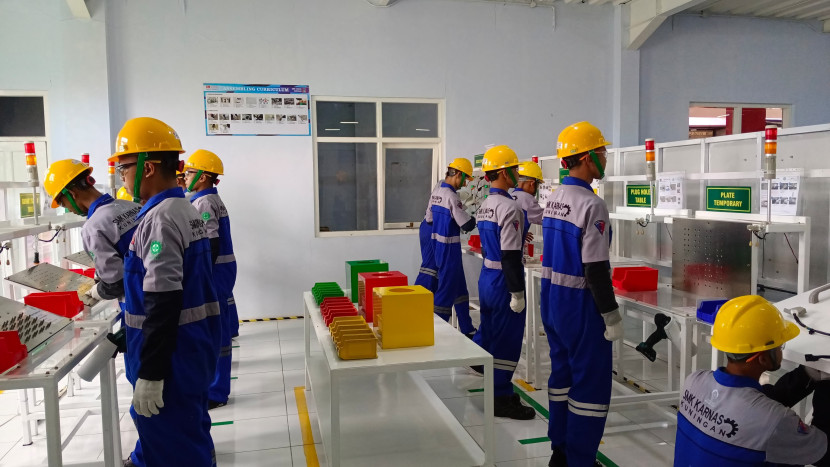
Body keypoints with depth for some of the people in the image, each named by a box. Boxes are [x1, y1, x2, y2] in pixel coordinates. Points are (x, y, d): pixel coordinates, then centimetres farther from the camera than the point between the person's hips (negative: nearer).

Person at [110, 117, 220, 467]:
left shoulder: (160, 218, -20)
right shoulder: (186, 210, 11)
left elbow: (163, 303, -25)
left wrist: (149, 373, -23)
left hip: (172, 356, -10)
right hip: (192, 345, 10)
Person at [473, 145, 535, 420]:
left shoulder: (485, 205, 10)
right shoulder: (509, 207, -19)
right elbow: (510, 256, -23)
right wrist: (517, 293, -20)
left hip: (486, 278, 9)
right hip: (503, 282, -9)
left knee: (491, 331, 24)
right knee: (507, 342, 2)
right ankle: (501, 398, 13)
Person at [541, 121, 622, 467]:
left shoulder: (553, 198, 7)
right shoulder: (592, 205, -20)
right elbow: (596, 269, -21)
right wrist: (612, 316, -14)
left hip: (551, 299, 9)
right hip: (580, 305, -9)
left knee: (562, 373, 18)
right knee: (591, 384, 3)